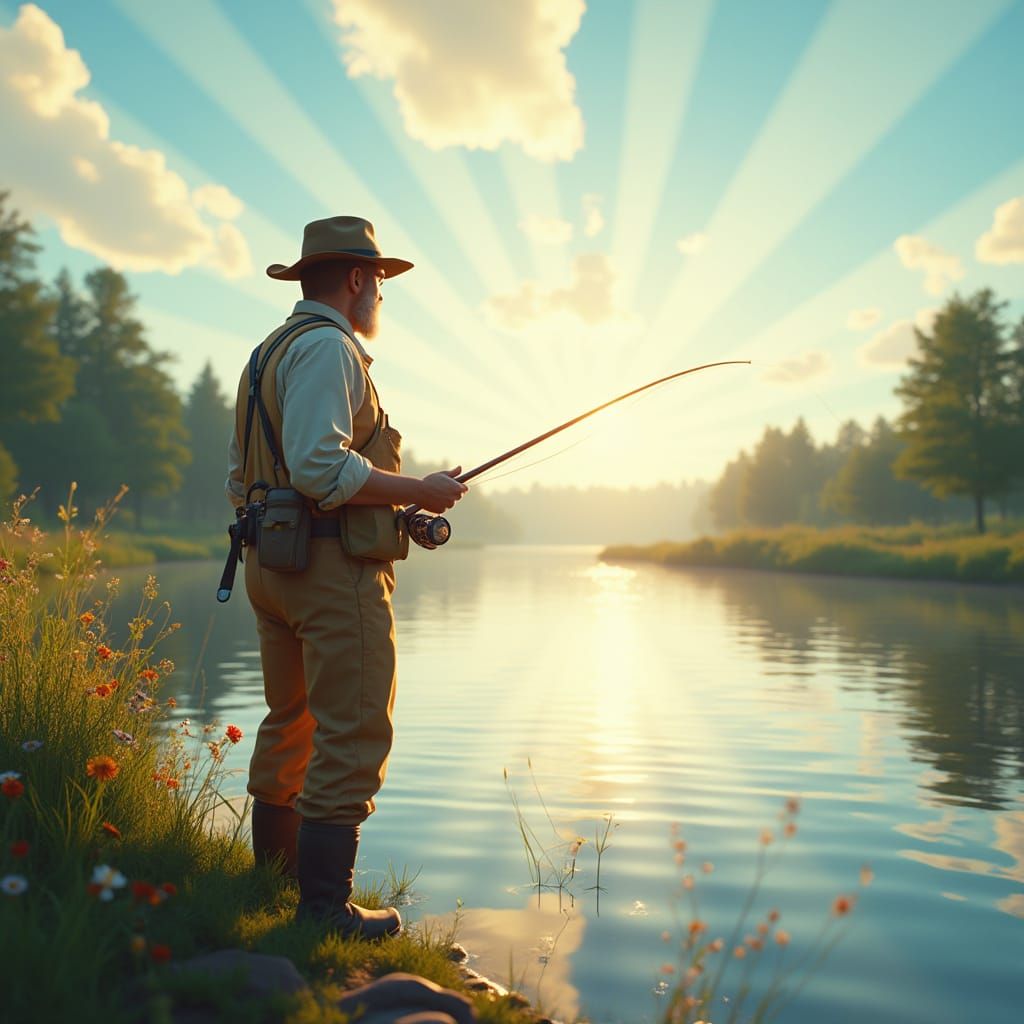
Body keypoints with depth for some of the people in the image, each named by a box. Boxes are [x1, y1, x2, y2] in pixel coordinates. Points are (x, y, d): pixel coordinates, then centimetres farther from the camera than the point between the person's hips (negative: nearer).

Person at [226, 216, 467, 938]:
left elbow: (240, 478, 20)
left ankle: (274, 877, 31)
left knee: (290, 724, 19)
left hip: (269, 561, 10)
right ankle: (325, 905, -3)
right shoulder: (328, 346, -11)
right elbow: (320, 466, -23)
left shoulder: (268, 354, 20)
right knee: (353, 736, -6)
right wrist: (419, 491, -14)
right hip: (334, 565, -10)